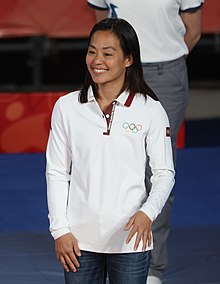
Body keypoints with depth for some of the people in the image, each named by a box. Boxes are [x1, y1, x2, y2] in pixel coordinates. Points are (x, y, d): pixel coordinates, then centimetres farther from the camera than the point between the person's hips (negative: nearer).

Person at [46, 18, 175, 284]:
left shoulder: (151, 110, -4)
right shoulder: (66, 107, 0)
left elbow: (164, 173, 1)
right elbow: (56, 173, 5)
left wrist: (148, 212, -17)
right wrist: (60, 230, -1)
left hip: (130, 238, -1)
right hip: (80, 238, 1)